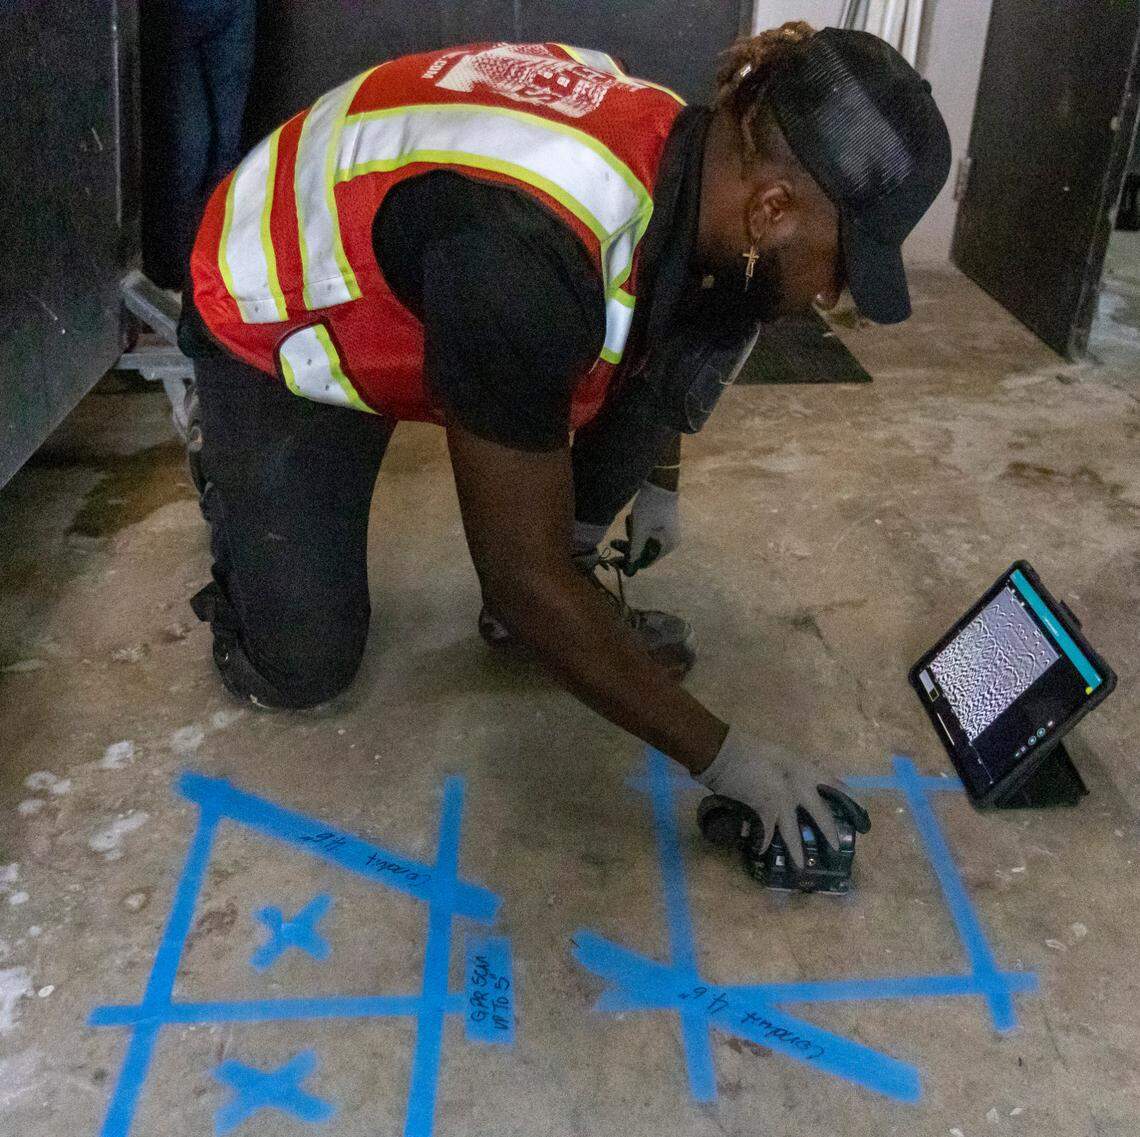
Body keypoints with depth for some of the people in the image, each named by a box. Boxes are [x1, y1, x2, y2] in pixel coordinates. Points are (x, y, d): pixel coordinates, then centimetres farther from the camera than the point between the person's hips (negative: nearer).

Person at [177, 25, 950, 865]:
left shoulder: (693, 149, -16)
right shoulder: (520, 253, -42)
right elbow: (524, 578, -35)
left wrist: (659, 481, 17)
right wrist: (723, 755, -27)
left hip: (421, 284, 6)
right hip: (275, 322, -6)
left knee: (716, 314, -14)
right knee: (300, 668, -10)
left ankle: (567, 588, 1)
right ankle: (235, 479, 20)